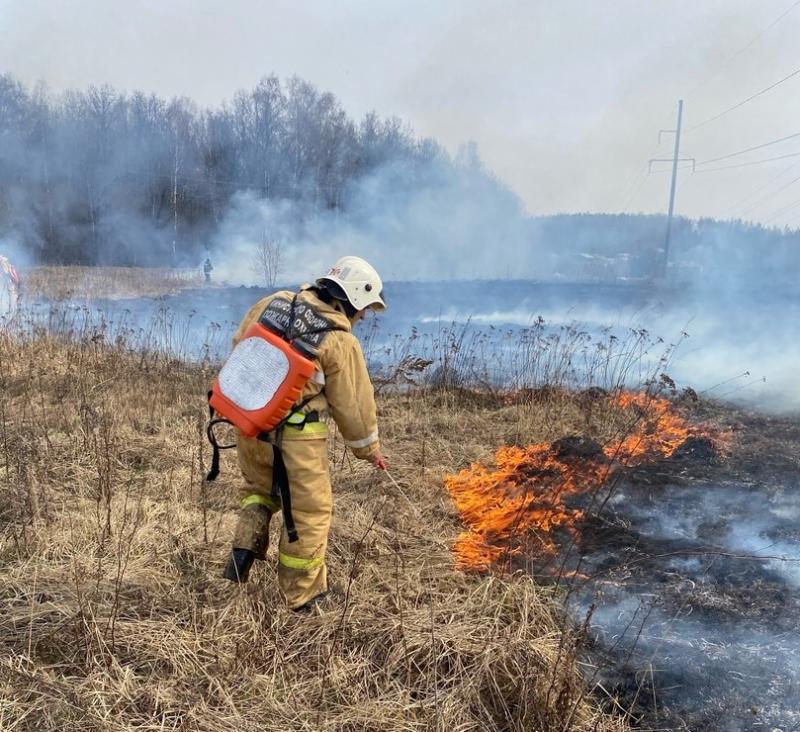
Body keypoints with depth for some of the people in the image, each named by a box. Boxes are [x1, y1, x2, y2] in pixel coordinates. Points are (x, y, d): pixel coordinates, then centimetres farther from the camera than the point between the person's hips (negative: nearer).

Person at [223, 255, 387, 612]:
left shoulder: (273, 302, 2)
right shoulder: (341, 341, -12)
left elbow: (240, 346, 13)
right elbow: (353, 403, -4)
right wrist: (369, 448, 12)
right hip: (295, 438, -5)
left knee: (259, 487, 31)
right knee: (309, 512, 11)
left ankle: (244, 549, 16)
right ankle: (301, 596, 21)